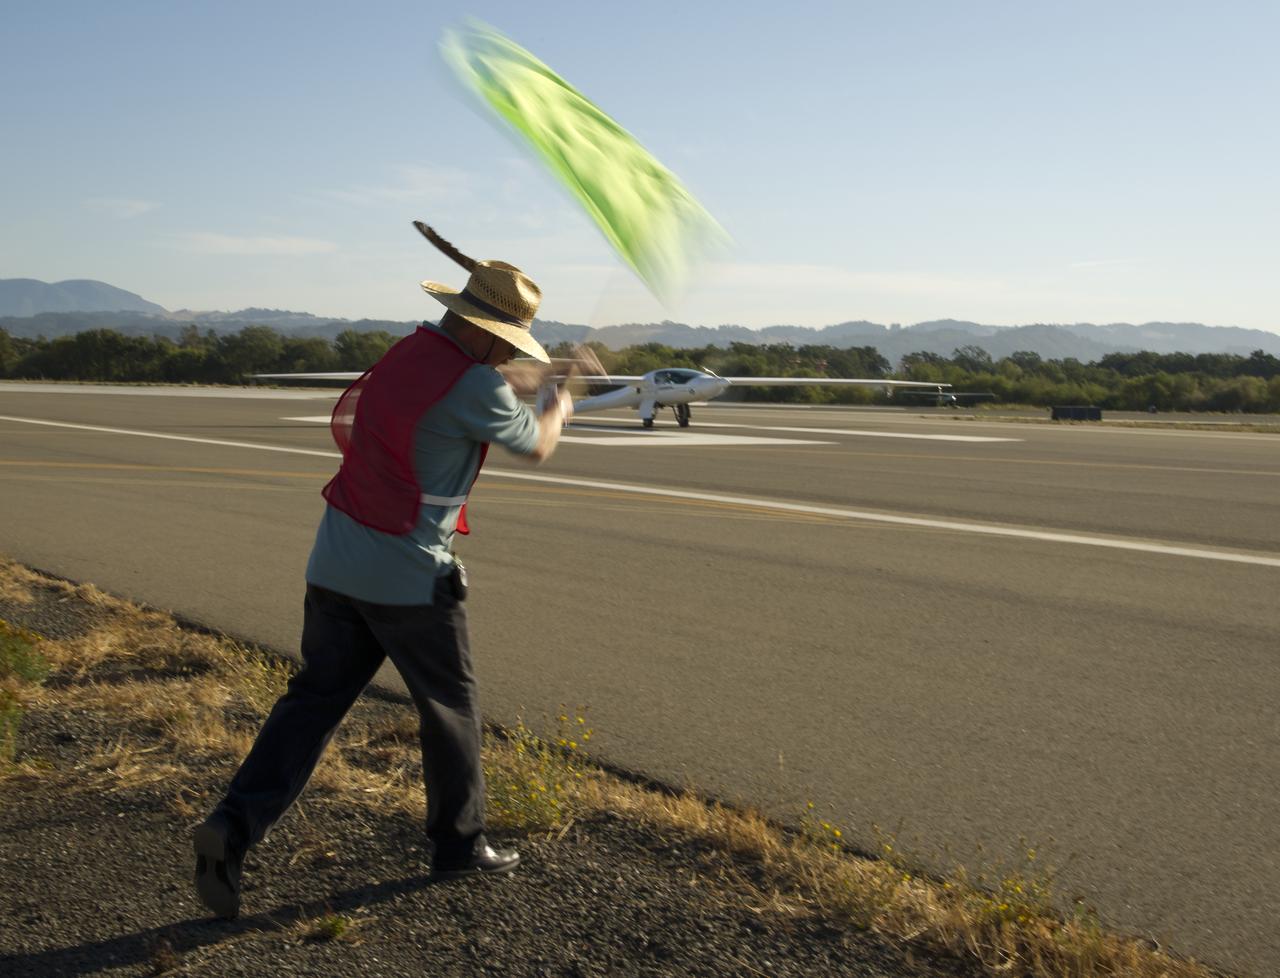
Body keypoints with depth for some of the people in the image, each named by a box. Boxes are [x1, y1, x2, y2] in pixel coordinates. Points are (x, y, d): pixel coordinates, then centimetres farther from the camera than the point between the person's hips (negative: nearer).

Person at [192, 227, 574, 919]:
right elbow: (536, 447, 3)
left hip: (335, 563, 7)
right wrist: (559, 410, 23)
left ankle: (234, 825, -4)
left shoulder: (398, 356, 10)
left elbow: (345, 426, 24)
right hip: (410, 576, -7)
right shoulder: (477, 386, -14)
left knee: (314, 699, 10)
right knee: (450, 707, 12)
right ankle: (459, 843, 26)